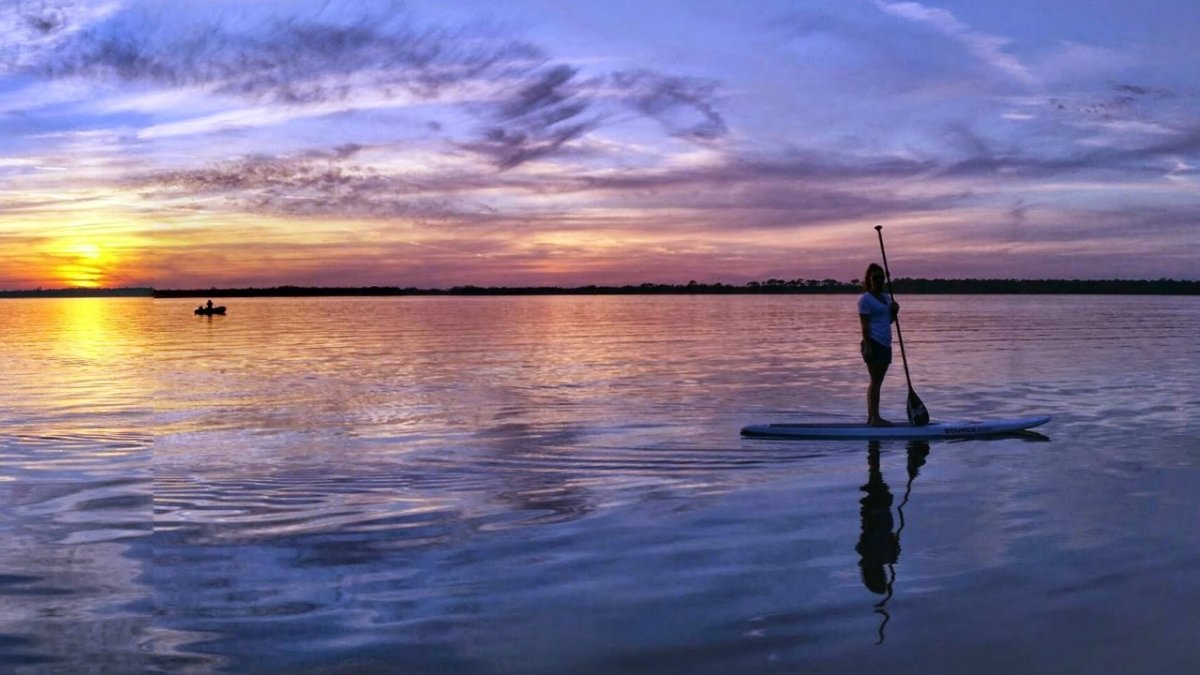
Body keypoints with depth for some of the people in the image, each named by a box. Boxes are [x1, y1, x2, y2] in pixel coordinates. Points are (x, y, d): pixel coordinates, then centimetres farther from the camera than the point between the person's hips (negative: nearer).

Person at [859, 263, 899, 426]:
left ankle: (871, 416, 14)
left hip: (885, 344, 8)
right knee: (875, 381, -9)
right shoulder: (865, 299, -7)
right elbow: (864, 325, -13)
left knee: (877, 381, 10)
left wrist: (894, 311, 2)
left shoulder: (886, 297, 17)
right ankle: (875, 417, -7)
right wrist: (867, 346, -20)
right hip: (873, 344, -8)